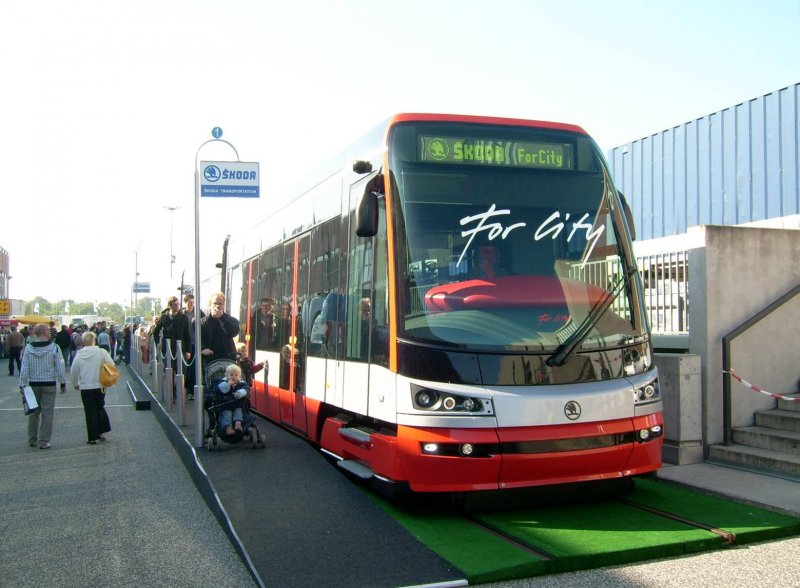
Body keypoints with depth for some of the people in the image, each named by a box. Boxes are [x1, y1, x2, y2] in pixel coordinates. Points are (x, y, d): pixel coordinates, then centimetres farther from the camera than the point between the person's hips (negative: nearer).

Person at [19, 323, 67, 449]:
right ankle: (44, 441, 3)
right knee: (47, 413, 2)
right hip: (49, 384, -3)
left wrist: (22, 385, 2)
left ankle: (32, 439, 26)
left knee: (33, 412, 15)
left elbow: (24, 368, -4)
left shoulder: (28, 348, -4)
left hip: (33, 384, 3)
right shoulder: (54, 347, -11)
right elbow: (59, 368, -7)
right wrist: (63, 383, 3)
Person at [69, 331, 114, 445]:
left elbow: (73, 372, 1)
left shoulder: (79, 354, -5)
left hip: (85, 388, 0)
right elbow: (111, 366, -11)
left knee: (90, 412, 7)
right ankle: (101, 432, 12)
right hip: (100, 386, 0)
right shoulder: (102, 352, -9)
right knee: (100, 408, 19)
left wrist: (75, 384, 17)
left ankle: (93, 437, 9)